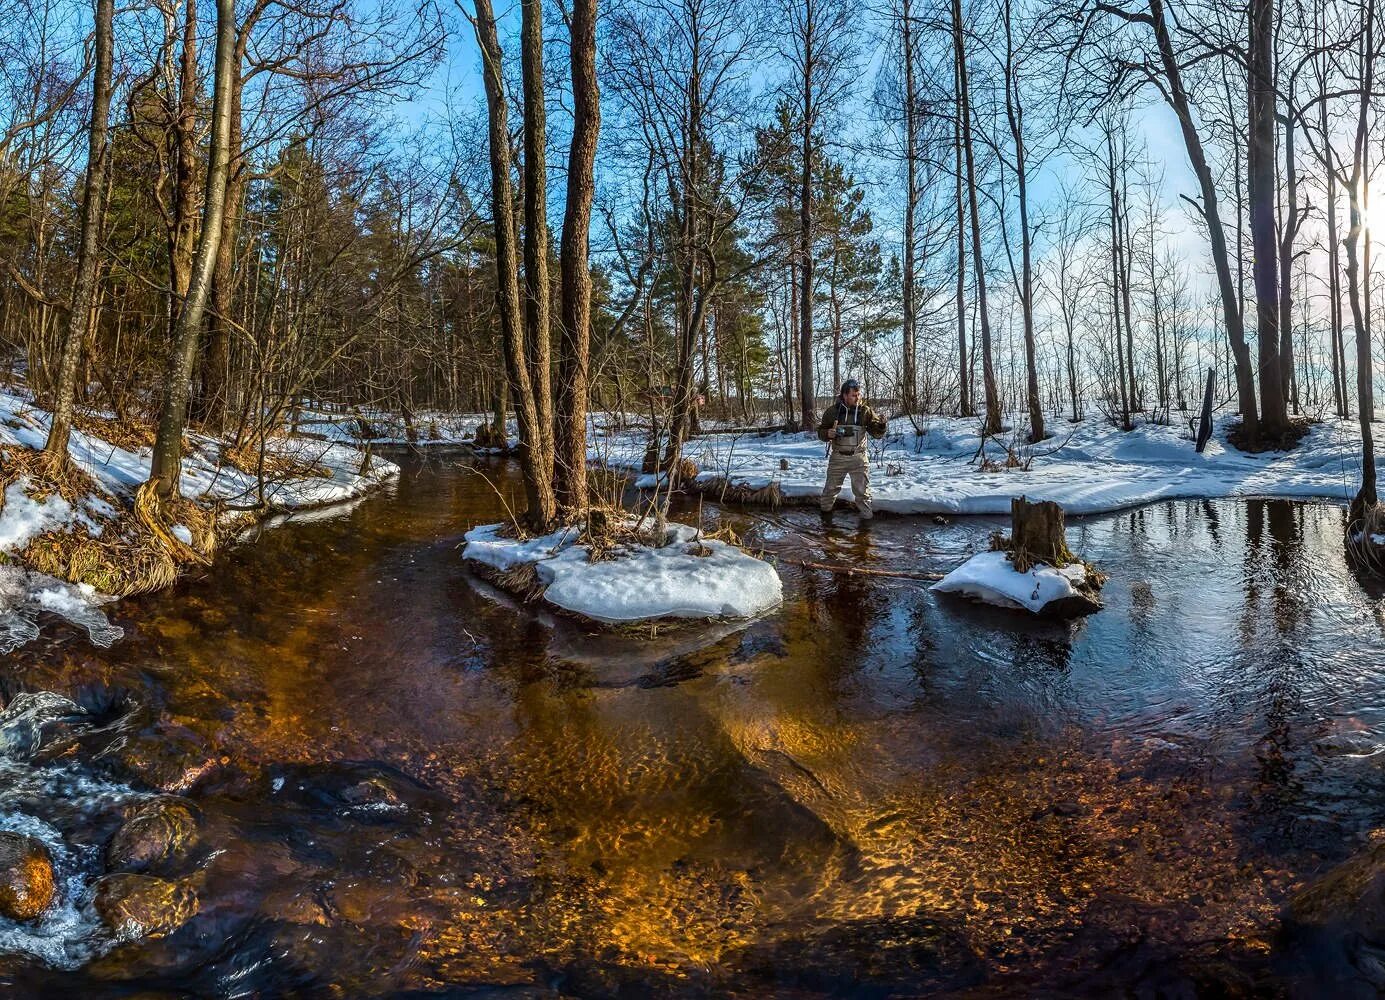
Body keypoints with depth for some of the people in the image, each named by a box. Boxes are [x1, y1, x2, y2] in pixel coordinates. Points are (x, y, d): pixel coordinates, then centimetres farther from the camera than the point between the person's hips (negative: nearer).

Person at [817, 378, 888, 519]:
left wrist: (881, 425, -28)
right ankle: (826, 509, 38)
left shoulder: (865, 411, -6)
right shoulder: (832, 411, -6)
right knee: (831, 487, 16)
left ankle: (866, 516, 17)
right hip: (837, 457, 1)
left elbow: (877, 433, -6)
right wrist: (828, 434, -20)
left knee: (862, 490, 4)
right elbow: (821, 432, 3)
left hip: (859, 457, -1)